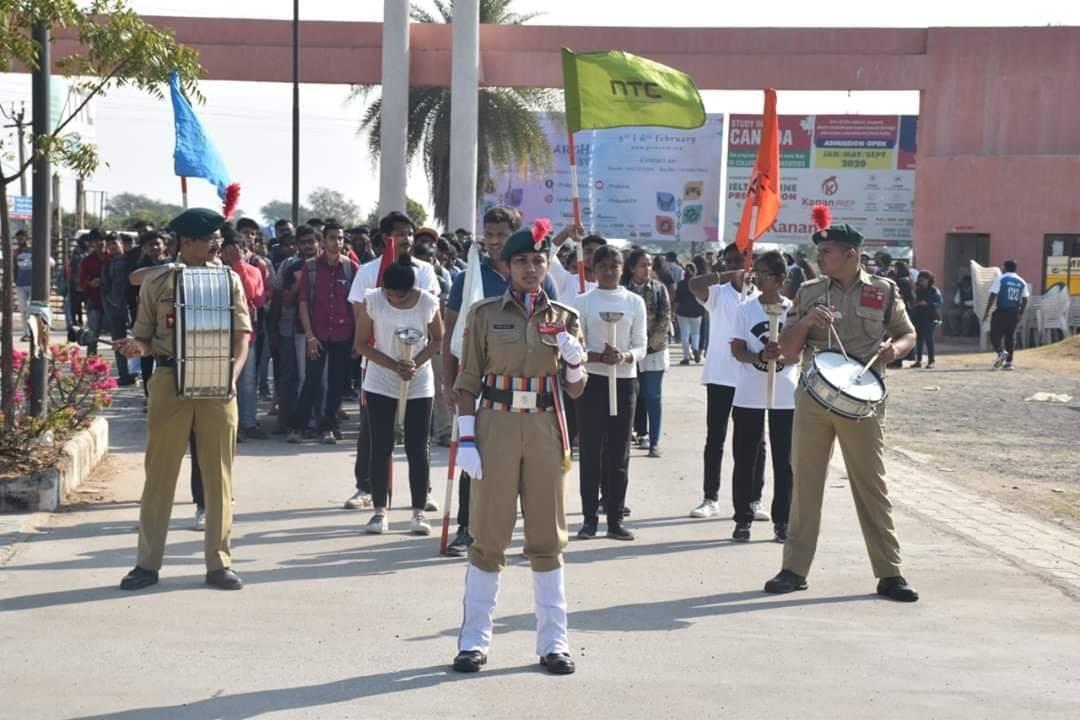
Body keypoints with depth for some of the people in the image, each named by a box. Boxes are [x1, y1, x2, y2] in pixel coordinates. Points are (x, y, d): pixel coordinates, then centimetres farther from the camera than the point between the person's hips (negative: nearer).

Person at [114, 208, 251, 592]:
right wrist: (136, 346, -16)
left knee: (219, 475, 5)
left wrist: (234, 372, -12)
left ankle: (219, 563, 13)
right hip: (170, 382, -1)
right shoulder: (157, 282, 4)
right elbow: (145, 335, 7)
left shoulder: (229, 279, 6)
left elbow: (242, 333, 3)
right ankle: (148, 563, 11)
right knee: (160, 473, 3)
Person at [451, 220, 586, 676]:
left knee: (547, 537, 7)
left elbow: (576, 391, 8)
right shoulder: (485, 314, 0)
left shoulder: (564, 318, 6)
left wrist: (575, 360, -13)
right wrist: (466, 439, -8)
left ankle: (553, 641, 15)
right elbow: (469, 382, 0)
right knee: (488, 535, 3)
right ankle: (474, 640, 13)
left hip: (546, 431, 2)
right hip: (496, 429, -2)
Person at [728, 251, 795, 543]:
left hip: (785, 396, 0)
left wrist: (782, 358, -20)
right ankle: (743, 519, 13)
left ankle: (782, 521, 13)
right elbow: (737, 350, -2)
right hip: (749, 395, 0)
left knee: (783, 461, 4)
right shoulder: (746, 309, 3)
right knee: (744, 459, 4)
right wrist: (760, 357, -21)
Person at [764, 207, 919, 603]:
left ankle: (889, 572, 8)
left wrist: (894, 349, -11)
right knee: (806, 482, 6)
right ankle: (795, 568, 13)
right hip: (813, 398, 2)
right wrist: (805, 322, -13)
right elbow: (787, 350, 6)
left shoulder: (883, 291, 2)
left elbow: (908, 334, 12)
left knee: (871, 486, 2)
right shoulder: (809, 293, 6)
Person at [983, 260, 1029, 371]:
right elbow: (1025, 300, 9)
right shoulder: (1022, 282, 11)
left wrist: (986, 312, -7)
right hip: (1015, 313, 5)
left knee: (995, 334, 2)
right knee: (1010, 336, 8)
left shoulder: (1000, 279, -3)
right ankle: (1008, 362, 6)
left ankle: (1001, 352, -23)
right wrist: (1020, 314, 16)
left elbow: (992, 296, -9)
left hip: (1001, 311, -4)